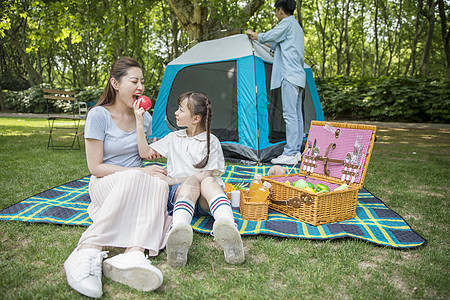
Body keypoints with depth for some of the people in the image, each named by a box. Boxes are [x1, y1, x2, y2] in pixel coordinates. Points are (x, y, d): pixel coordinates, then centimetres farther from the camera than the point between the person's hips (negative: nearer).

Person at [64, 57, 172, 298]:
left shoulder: (144, 117, 6)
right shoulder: (98, 115, -9)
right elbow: (95, 167, -12)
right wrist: (138, 172, -19)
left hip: (139, 187, 4)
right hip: (105, 186, -4)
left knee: (159, 183, -32)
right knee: (133, 179, -39)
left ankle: (134, 255, -47)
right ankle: (88, 252, -41)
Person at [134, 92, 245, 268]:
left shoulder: (211, 141, 4)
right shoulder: (174, 138, 17)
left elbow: (206, 175, -4)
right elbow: (145, 153, 13)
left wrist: (172, 180, -5)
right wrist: (139, 122, 7)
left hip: (205, 198, -1)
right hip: (179, 193, 1)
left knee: (208, 181, -36)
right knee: (191, 184, -34)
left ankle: (228, 230, -65)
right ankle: (179, 232, -67)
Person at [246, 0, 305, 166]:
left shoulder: (287, 22, -4)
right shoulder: (297, 27, 27)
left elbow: (268, 36, -5)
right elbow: (280, 46, 34)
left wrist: (253, 34, 16)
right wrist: (257, 37, 41)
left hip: (290, 75, -10)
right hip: (298, 75, 10)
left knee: (290, 114, -13)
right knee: (297, 114, 8)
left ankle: (289, 154, -13)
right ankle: (296, 151, 11)